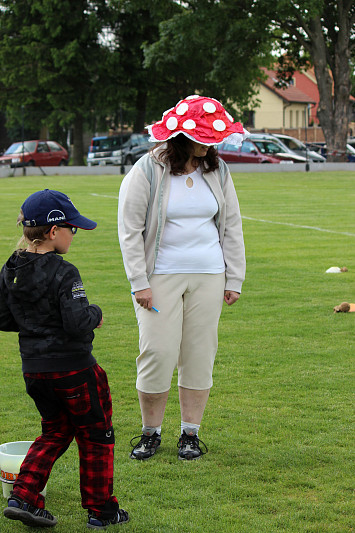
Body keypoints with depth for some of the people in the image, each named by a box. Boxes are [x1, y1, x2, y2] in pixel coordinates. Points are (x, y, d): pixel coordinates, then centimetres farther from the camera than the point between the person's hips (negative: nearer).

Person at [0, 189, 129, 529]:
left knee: (55, 432, 21)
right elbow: (78, 322, -25)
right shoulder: (63, 274, -20)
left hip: (33, 369, 7)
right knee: (96, 436, 10)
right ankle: (101, 510, 17)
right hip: (72, 368, -7)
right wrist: (95, 314, -5)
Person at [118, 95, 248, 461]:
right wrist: (139, 282, -10)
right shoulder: (147, 171, -7)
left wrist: (234, 279, 9)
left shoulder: (217, 170, 6)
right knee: (158, 352, -7)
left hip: (208, 276, 4)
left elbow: (231, 227, 13)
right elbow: (130, 230, -5)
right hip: (161, 276, -3)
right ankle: (151, 432, 11)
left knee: (199, 354, 4)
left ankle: (190, 433, 15)